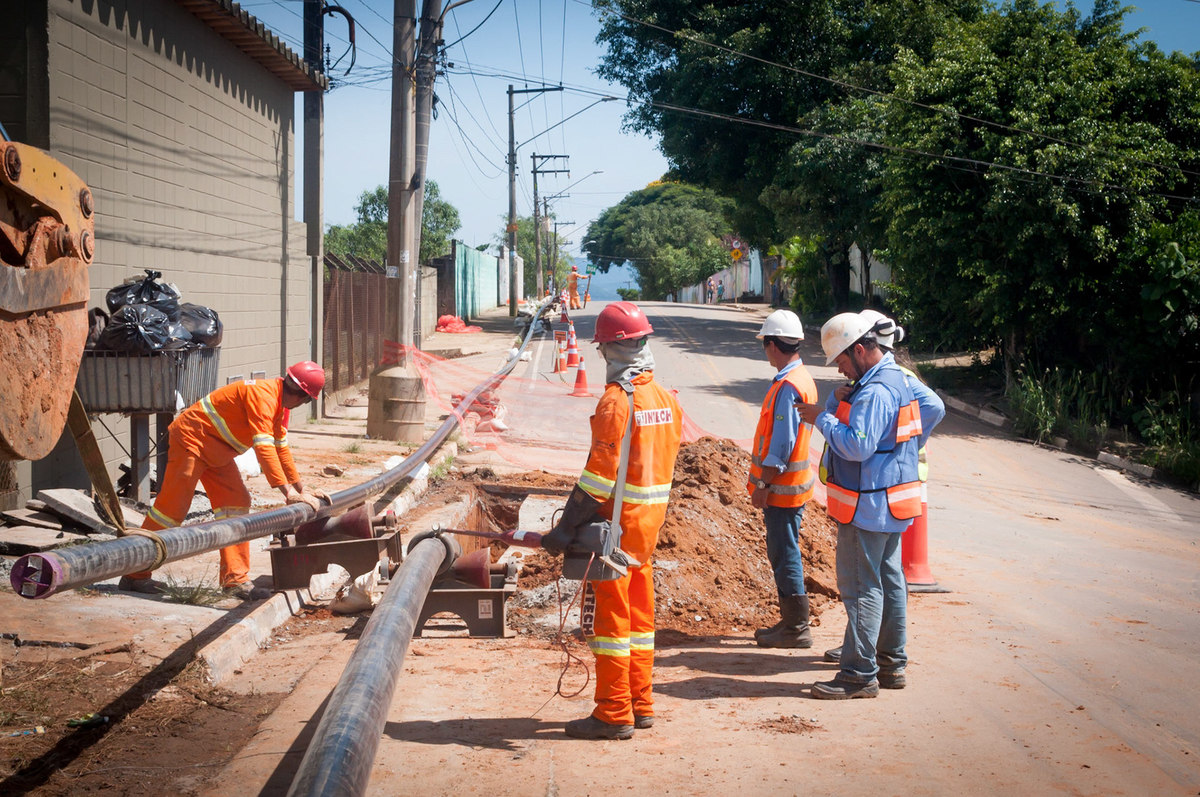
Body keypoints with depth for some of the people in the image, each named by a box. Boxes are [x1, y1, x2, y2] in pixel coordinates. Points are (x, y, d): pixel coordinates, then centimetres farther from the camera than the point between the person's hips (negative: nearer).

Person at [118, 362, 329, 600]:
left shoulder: (280, 404, 6)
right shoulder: (263, 395, -26)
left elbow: (281, 448, 17)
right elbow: (264, 447, -34)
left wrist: (300, 489, 16)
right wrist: (289, 492, -36)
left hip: (217, 453, 10)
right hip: (192, 439, -10)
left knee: (236, 503, 0)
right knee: (172, 506, -8)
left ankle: (236, 580, 0)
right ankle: (135, 575, 2)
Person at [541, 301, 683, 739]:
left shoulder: (617, 402, -19)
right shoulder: (667, 399, 7)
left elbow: (600, 474, -21)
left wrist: (566, 527, -18)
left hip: (617, 522, -8)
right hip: (650, 521, 8)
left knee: (608, 616, -1)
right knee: (639, 613, 16)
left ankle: (613, 715, 3)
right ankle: (641, 705, 24)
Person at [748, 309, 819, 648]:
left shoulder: (787, 386, -20)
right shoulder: (802, 378, 12)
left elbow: (781, 444, -23)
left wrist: (763, 484, -18)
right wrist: (763, 480, 21)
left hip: (782, 488, -10)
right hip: (790, 484, 10)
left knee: (785, 556, -3)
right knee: (783, 555, 16)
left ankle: (796, 629, 3)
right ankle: (791, 621, 24)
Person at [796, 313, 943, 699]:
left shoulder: (875, 391, -21)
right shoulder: (896, 379, 13)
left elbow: (857, 446, -27)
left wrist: (821, 418, -17)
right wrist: (832, 408, 5)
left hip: (868, 505, -11)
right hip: (889, 505, 11)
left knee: (860, 586, -6)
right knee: (888, 580, 16)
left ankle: (858, 674, -3)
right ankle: (891, 663, 25)